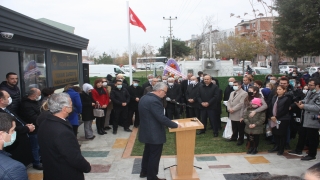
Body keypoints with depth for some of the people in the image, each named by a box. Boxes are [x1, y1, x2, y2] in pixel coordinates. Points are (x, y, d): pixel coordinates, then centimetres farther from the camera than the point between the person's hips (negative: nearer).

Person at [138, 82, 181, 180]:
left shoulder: (144, 97, 6)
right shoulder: (154, 101, -26)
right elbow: (162, 118, -28)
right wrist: (175, 125, -17)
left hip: (147, 131, 10)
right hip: (154, 133, -10)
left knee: (148, 152, 24)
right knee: (154, 155, 5)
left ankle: (144, 172, 38)